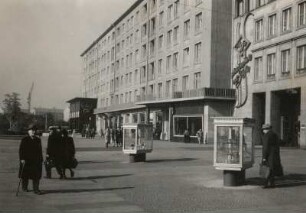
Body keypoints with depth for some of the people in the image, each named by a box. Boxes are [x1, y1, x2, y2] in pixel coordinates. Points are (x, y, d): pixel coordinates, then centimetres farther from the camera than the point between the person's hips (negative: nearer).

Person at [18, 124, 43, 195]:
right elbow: (21, 150, -4)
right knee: (25, 175, 8)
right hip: (26, 160, -3)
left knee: (36, 176, -3)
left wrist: (41, 160, 9)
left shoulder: (38, 140, 12)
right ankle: (24, 188, 26)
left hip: (36, 161, 3)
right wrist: (22, 159, -14)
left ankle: (36, 189, 0)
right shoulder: (24, 140, 0)